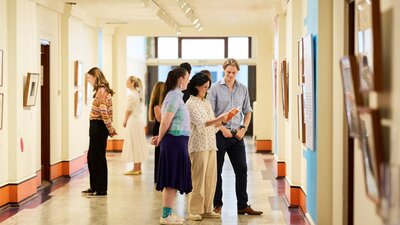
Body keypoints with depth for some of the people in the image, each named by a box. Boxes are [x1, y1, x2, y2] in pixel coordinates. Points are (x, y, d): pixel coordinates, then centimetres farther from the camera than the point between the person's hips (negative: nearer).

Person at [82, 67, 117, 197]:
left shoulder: (101, 91, -16)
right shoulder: (102, 90, 15)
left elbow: (104, 112, -21)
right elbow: (106, 112, 15)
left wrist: (111, 129, -17)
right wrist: (110, 129, 13)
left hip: (98, 127, -10)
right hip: (96, 127, 10)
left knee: (98, 158, -3)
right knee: (92, 157, 16)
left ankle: (101, 190, 5)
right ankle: (94, 187, 25)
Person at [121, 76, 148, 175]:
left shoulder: (131, 94, -15)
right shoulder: (138, 93, 12)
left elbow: (128, 110, -13)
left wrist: (125, 121, 1)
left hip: (133, 121, -9)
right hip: (138, 120, 9)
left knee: (133, 145, -4)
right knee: (138, 145, 11)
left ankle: (135, 169, -1)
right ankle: (138, 168, 16)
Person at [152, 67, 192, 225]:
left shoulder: (175, 95, 17)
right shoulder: (175, 96, -14)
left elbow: (167, 121, 19)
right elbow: (165, 122, -17)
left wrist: (160, 138, 10)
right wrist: (160, 139, -5)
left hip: (177, 141, 10)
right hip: (175, 141, -10)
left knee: (172, 181, 13)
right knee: (172, 181, -4)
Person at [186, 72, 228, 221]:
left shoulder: (207, 103, 18)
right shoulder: (191, 103, -5)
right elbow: (200, 123, -16)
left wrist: (223, 120, 0)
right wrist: (218, 119, -26)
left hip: (211, 144, 7)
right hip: (199, 145, -7)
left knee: (211, 178, 6)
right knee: (199, 178, -5)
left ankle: (207, 209, 13)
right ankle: (194, 211, 2)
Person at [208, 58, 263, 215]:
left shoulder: (243, 89, 8)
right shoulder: (215, 88, -3)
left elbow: (247, 111, 13)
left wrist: (243, 128, -1)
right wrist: (222, 129, -13)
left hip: (237, 135, 3)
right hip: (219, 134, -3)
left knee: (241, 169, 2)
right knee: (217, 171, 4)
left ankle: (243, 205, 9)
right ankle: (217, 204, 15)